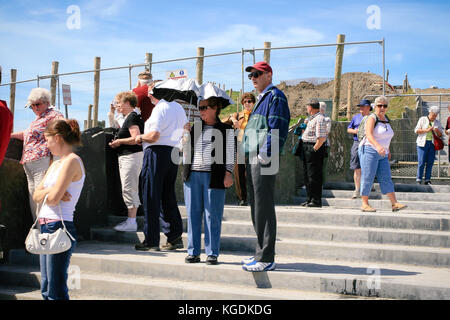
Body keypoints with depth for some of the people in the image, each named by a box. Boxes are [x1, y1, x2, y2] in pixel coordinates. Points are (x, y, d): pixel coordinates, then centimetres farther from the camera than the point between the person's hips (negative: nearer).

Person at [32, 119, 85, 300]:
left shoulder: (72, 161, -11)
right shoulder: (56, 164, 18)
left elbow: (53, 199, -18)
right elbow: (36, 196, 12)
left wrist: (47, 193, 3)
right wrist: (51, 191, -7)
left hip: (60, 227, -9)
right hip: (46, 227, 9)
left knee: (56, 292, -7)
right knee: (46, 289, 12)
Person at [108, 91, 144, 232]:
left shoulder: (132, 117, -14)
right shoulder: (130, 117, 18)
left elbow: (136, 138, -23)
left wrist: (119, 141, -11)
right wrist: (118, 143, 11)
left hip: (132, 156, -11)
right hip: (127, 157, 11)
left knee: (129, 189, -8)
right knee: (131, 190, 14)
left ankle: (131, 222, -5)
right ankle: (131, 219, 20)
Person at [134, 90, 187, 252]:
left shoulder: (159, 109, -11)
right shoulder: (178, 107, 14)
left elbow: (154, 136, -20)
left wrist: (140, 137, -2)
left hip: (157, 152, -8)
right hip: (174, 152, 8)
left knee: (151, 197, -2)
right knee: (169, 196, 14)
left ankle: (151, 241, 0)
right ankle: (175, 237, 13)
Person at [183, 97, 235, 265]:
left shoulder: (226, 129, 5)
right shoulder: (195, 128, 17)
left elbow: (230, 154, 2)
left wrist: (228, 173, -6)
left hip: (213, 176, -4)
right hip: (192, 175, 4)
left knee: (212, 215, -1)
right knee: (193, 214, 4)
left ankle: (212, 253, 7)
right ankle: (193, 252, 12)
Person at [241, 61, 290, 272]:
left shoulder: (275, 96, -8)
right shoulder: (261, 98, 23)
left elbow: (277, 129, -18)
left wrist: (265, 155, -24)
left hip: (264, 161, -10)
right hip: (253, 160, 10)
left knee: (264, 208, -7)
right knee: (257, 207, 14)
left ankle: (266, 259, -2)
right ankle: (261, 254, 23)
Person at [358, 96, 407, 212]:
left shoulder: (386, 119, 15)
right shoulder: (372, 118, -9)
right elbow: (369, 135, -25)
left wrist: (388, 150, 27)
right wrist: (377, 146, -40)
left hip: (382, 155, 7)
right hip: (370, 151, -7)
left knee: (386, 178, 2)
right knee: (367, 177, -6)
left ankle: (394, 204, -1)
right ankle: (364, 204, 0)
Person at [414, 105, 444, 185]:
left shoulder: (437, 122, 14)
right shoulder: (422, 119, 5)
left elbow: (440, 135, 14)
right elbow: (416, 130, -2)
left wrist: (437, 131, -8)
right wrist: (426, 130, -14)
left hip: (432, 144, 3)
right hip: (423, 143, -3)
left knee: (430, 163, 1)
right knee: (421, 162, -7)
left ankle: (427, 180, 8)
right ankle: (418, 179, -1)